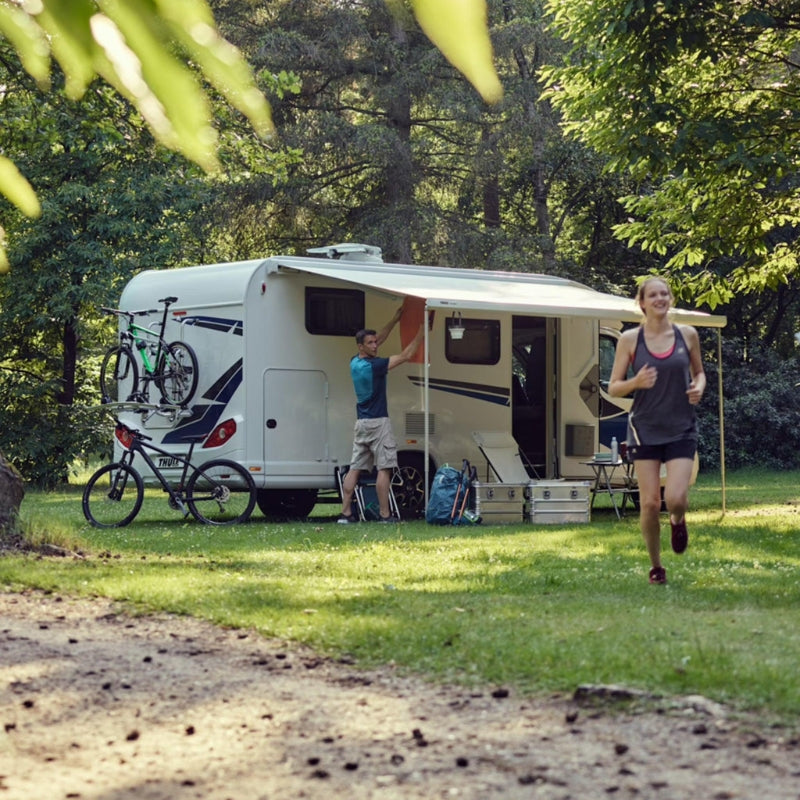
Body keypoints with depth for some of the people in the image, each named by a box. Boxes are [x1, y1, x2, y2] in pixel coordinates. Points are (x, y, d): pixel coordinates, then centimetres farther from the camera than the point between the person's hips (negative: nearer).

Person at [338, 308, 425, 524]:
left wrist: (395, 320, 21)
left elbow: (378, 340, 20)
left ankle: (346, 513, 2)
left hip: (361, 423, 8)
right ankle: (385, 514, -4)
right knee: (384, 469, -4)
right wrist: (421, 332, -5)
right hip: (378, 422, -8)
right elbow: (406, 355, -13)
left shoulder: (355, 363, 7)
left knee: (355, 468, 6)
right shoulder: (374, 366, -16)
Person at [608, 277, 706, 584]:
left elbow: (699, 372, 18)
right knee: (650, 503, -3)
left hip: (681, 429, 0)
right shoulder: (630, 339, -1)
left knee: (675, 498, -14)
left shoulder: (687, 335, 3)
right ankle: (656, 566, 17)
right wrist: (636, 383, -19)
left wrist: (699, 387, -5)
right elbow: (613, 388, 2)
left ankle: (678, 521, 24)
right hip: (645, 429, 0)